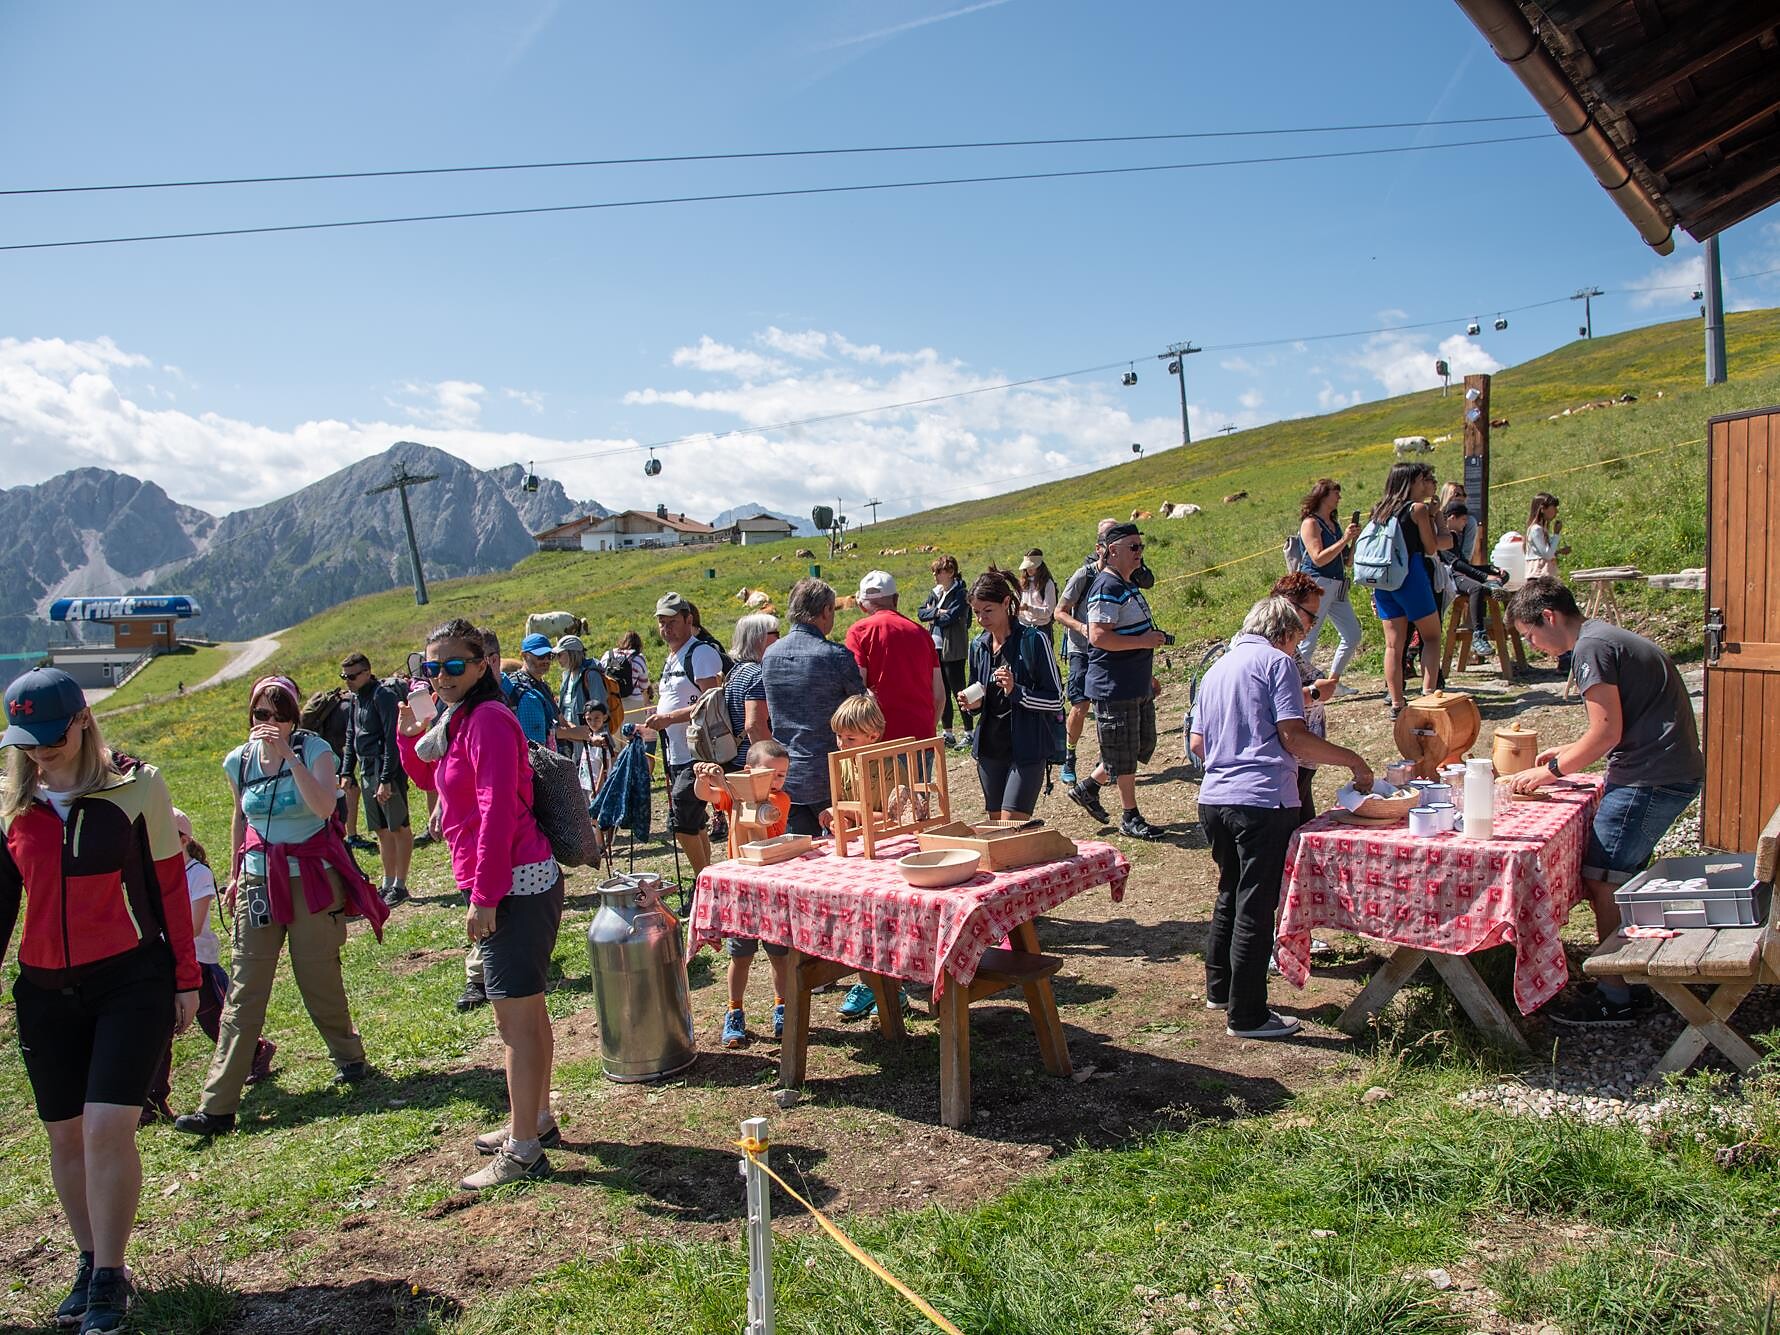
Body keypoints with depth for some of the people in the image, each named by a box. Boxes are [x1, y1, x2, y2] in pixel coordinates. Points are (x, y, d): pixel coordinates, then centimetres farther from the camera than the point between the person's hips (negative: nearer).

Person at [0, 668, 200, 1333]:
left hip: (132, 981, -4)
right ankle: (92, 1263, 30)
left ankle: (109, 1280, 7)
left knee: (107, 1127, -10)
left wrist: (185, 979, 0)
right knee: (65, 1135, 12)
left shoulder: (135, 788, -7)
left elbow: (168, 887, -2)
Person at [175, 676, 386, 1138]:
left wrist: (288, 755, -28)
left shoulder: (314, 749, -10)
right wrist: (235, 874, 25)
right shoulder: (239, 761, 3)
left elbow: (323, 806, -27)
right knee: (244, 990, 0)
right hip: (259, 881, 3)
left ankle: (349, 1057, 29)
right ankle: (217, 1105, 2)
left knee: (319, 978, 2)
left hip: (313, 878, -3)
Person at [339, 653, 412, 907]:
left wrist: (386, 780, -21)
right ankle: (388, 884, 21)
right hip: (368, 772, 9)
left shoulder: (384, 696, -13)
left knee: (399, 827, -1)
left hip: (388, 772, -9)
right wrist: (346, 772, 15)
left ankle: (400, 885, 5)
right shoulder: (356, 698, 14)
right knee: (381, 829, 13)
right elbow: (352, 737, 22)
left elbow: (392, 740, -18)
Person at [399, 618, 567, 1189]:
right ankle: (536, 1121, 33)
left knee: (516, 1019, -3)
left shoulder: (488, 720, -16)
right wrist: (410, 733, 11)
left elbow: (497, 812, -21)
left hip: (515, 885, -10)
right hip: (516, 884, 10)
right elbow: (427, 778, 29)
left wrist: (484, 897, -21)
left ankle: (523, 1151, 7)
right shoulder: (459, 719, 14)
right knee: (525, 1012, 19)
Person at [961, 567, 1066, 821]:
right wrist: (971, 705, -4)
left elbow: (1056, 701, -10)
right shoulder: (979, 645, 7)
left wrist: (1016, 691, -24)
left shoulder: (1033, 640, -10)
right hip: (989, 748, 6)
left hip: (1027, 749, -6)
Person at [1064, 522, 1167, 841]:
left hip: (1137, 686, 10)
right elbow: (1099, 637, -26)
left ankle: (1087, 788, 28)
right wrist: (1144, 641, -23)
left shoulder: (1128, 585, 15)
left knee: (1143, 746, 18)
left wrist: (1148, 676, 25)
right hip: (1114, 687, -10)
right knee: (1123, 754, 1)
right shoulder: (1107, 587, -17)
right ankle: (1130, 818, 15)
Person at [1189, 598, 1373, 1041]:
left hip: (1213, 800, 8)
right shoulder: (1276, 661, -3)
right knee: (1256, 907, -1)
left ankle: (1219, 989, 32)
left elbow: (1197, 744, 17)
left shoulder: (1217, 668, 18)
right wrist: (1352, 759, -3)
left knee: (1230, 894, 22)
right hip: (1262, 801, -8)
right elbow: (1293, 737, -12)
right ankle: (1246, 1016, 5)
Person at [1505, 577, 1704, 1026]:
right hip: (1672, 773, 10)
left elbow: (1606, 733, -18)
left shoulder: (1591, 648, -14)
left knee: (1601, 883, -5)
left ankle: (1614, 998, 2)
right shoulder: (1602, 636, 17)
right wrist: (1566, 754, 20)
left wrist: (1549, 771, -8)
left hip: (1652, 779, -10)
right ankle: (1632, 980, 24)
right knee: (1615, 880, 16)